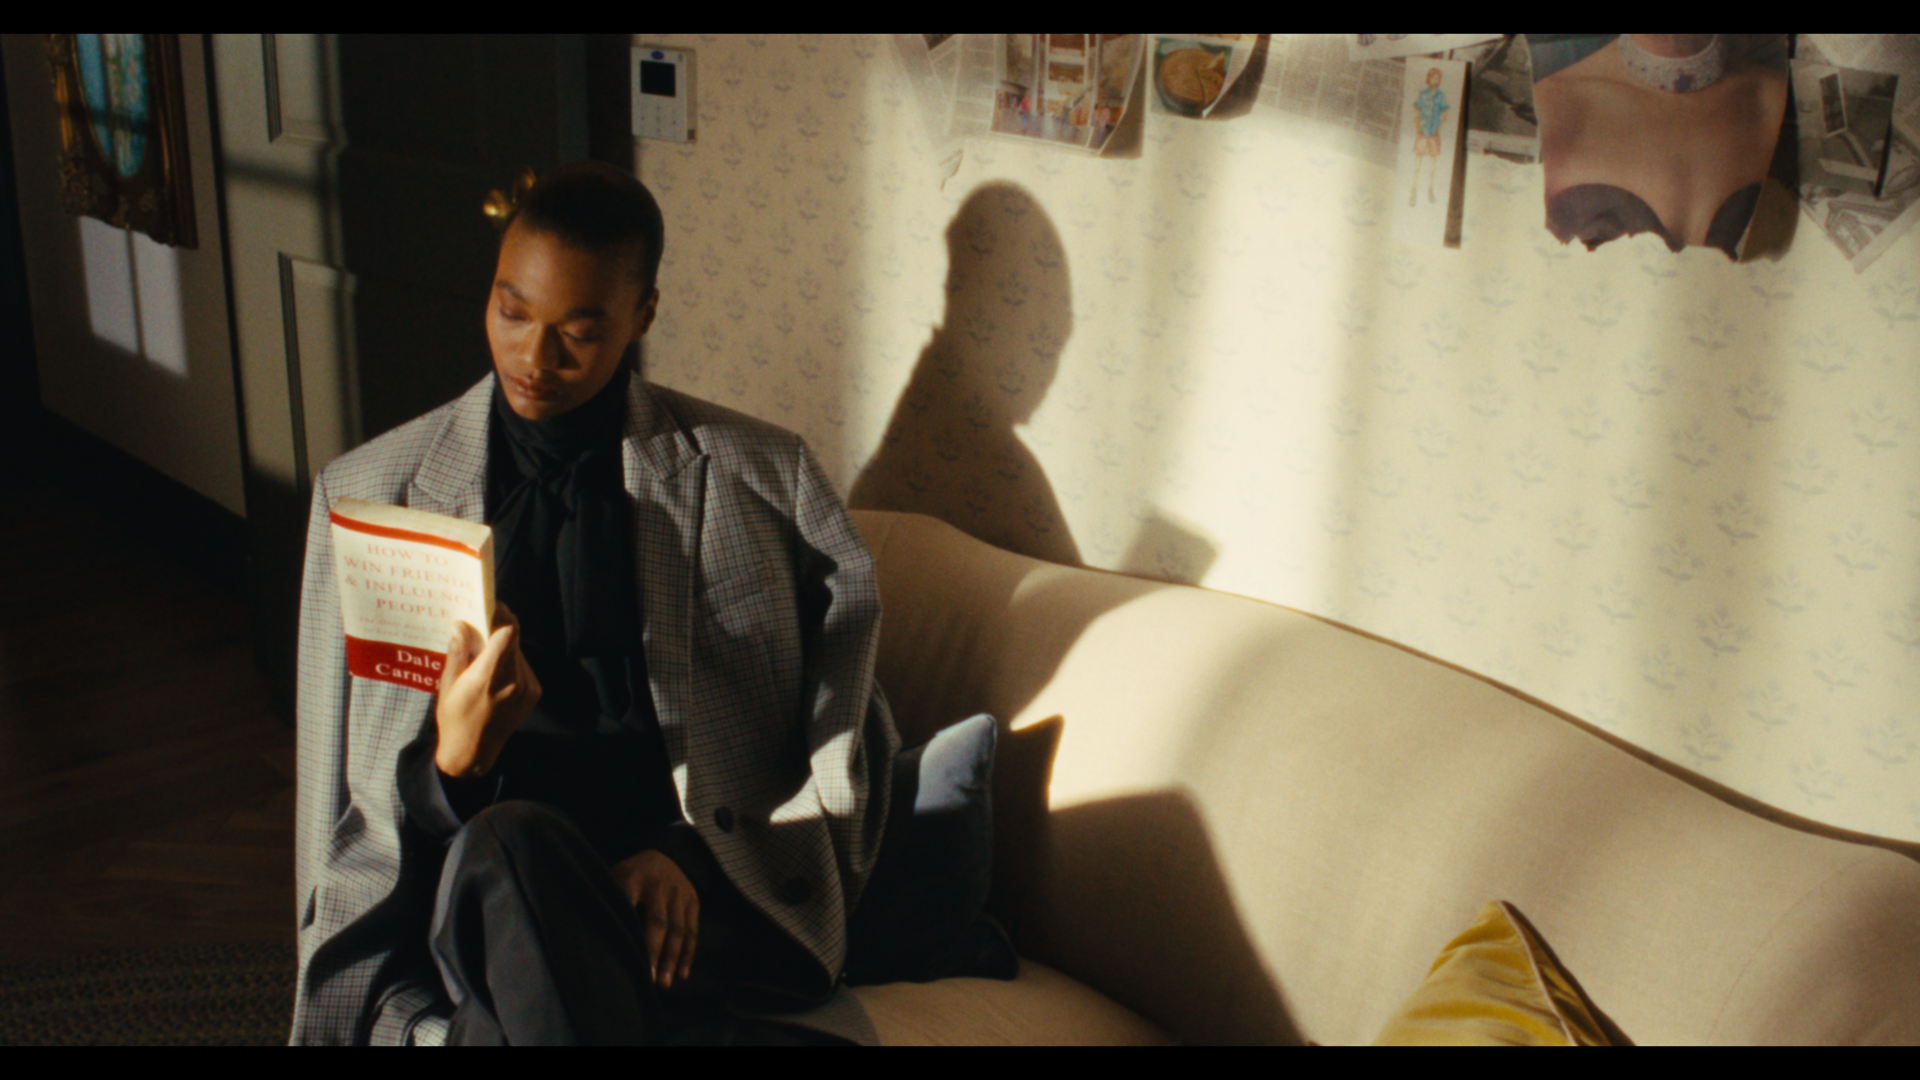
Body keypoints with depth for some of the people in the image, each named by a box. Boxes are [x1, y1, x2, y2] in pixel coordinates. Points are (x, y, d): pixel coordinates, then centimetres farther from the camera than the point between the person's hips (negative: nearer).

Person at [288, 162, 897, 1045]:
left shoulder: (762, 476, 9)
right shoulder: (367, 493, 10)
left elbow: (846, 741, 6)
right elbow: (348, 799, 9)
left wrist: (693, 855, -10)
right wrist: (452, 763, -15)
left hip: (698, 902, -1)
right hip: (485, 894, 2)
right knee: (509, 847, -36)